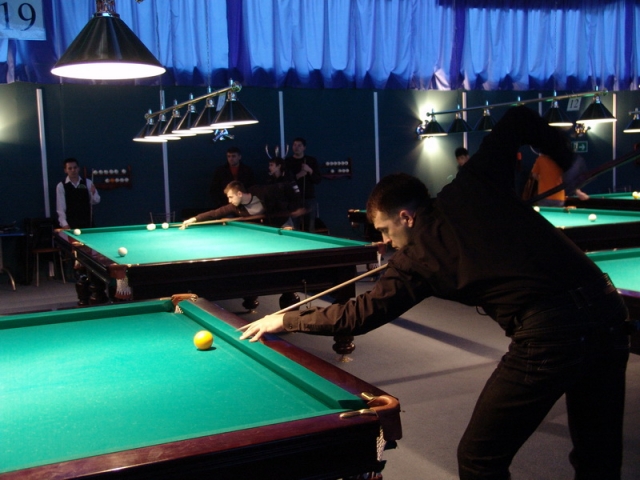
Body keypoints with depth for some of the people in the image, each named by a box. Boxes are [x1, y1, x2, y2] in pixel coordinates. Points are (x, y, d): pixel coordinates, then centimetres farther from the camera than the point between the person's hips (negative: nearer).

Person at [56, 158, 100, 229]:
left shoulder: (88, 183, 4)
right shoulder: (61, 186, -2)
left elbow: (96, 201, 5)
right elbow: (60, 207, -4)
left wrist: (93, 193, -16)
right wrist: (64, 224, -14)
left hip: (87, 222, 2)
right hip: (70, 224, -2)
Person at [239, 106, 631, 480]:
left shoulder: (415, 258, 3)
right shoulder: (474, 183, 13)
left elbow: (360, 315, 10)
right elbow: (520, 118, 17)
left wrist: (285, 319, 21)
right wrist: (566, 162, 29)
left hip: (549, 332, -7)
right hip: (606, 303, 7)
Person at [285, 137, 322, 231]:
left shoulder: (312, 161, 7)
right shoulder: (287, 162, 5)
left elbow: (318, 180, 3)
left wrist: (310, 171, -14)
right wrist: (297, 176, -15)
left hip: (310, 199, 1)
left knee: (310, 229, 1)